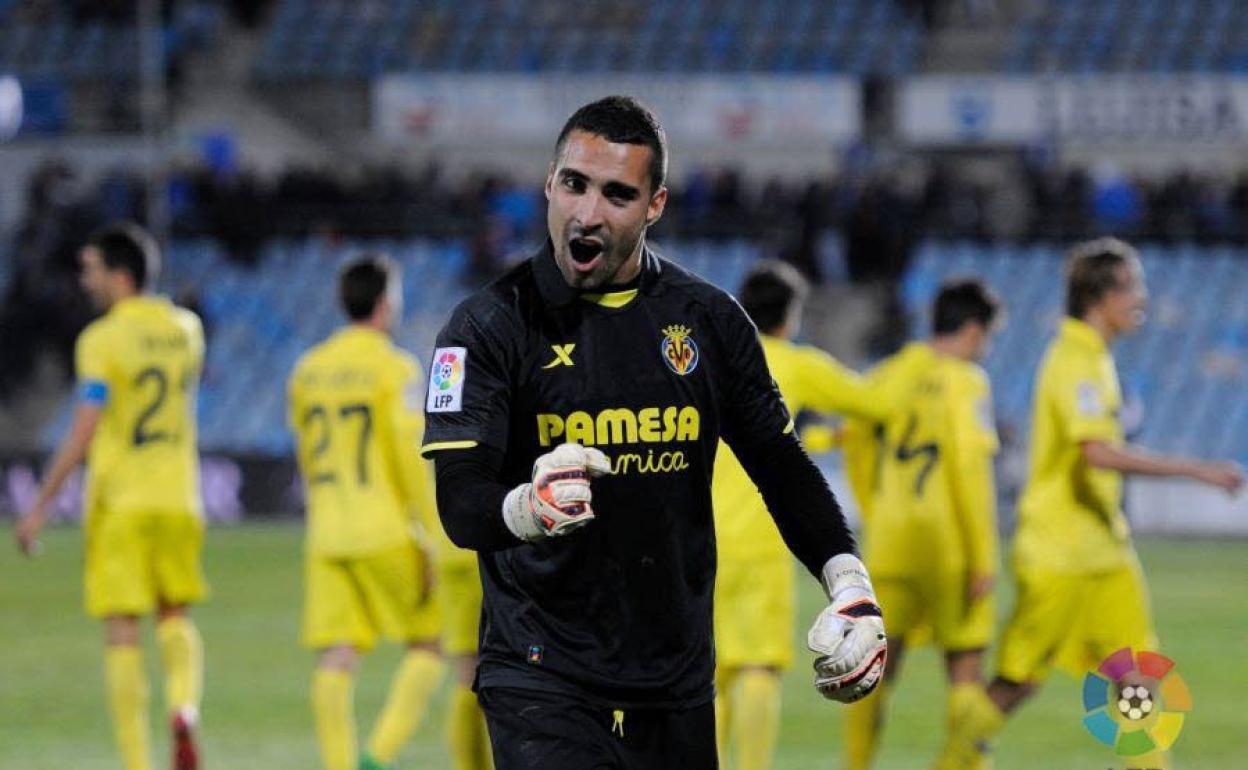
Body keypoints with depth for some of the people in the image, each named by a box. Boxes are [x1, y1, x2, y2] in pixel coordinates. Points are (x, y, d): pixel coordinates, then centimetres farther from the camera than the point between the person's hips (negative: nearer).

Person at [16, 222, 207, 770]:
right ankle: (184, 710, -13)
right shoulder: (185, 329, 6)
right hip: (178, 498, 5)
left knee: (122, 636, 1)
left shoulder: (101, 339, -11)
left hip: (117, 500, -5)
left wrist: (40, 508, -11)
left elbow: (84, 431, -17)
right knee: (176, 619, 17)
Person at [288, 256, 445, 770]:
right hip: (387, 531, -5)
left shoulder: (307, 371, 10)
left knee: (335, 661, -1)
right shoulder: (395, 369, -7)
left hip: (326, 535, 5)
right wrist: (437, 537, -10)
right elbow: (413, 460, -12)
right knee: (429, 644, 8)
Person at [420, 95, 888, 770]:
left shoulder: (708, 320, 7)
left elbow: (782, 467, 15)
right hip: (542, 682, -4)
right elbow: (460, 504, -14)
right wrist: (527, 507, -37)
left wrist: (850, 585, 1)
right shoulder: (489, 326, -5)